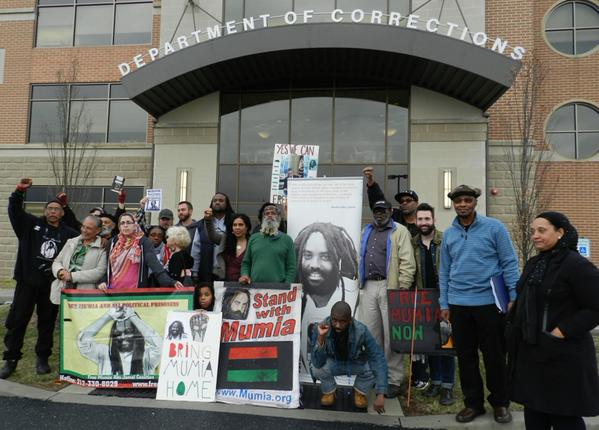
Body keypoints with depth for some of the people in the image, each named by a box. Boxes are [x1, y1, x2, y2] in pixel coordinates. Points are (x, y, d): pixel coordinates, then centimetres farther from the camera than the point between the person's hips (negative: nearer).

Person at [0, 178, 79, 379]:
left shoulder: (69, 233, 3)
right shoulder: (31, 224, 3)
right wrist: (19, 192, -20)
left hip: (52, 285, 0)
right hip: (27, 282, 0)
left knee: (47, 322, 9)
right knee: (17, 321, 5)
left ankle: (42, 358, 22)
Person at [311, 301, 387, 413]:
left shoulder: (361, 331, -32)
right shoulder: (319, 328, -29)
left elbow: (378, 358, -33)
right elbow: (317, 363, -31)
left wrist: (380, 395, -39)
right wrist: (320, 337, -46)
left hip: (356, 364, 0)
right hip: (333, 363, 0)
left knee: (375, 366, -29)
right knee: (316, 369, -31)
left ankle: (360, 391, 4)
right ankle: (329, 391, 4)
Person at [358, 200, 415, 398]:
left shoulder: (400, 231, -1)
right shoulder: (366, 231, 19)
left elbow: (407, 262, -9)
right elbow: (360, 258, 22)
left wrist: (403, 289, -14)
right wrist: (360, 282, 15)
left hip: (389, 287, -6)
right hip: (368, 287, 6)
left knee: (391, 334, -2)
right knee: (370, 333, 10)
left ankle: (393, 380, 7)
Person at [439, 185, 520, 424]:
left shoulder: (494, 227, -4)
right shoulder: (449, 234, 7)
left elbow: (509, 264, -4)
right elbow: (444, 271, 10)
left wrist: (514, 299, -9)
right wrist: (444, 303, 7)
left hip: (490, 303, -3)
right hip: (458, 304, 4)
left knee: (494, 356, 8)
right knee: (465, 356, 11)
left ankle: (500, 402, 26)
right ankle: (473, 402, 25)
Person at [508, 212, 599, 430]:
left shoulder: (577, 265, -15)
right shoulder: (533, 264, 12)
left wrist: (562, 331, -21)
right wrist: (514, 320, 7)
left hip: (562, 354, -8)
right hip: (530, 351, 8)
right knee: (533, 412, 17)